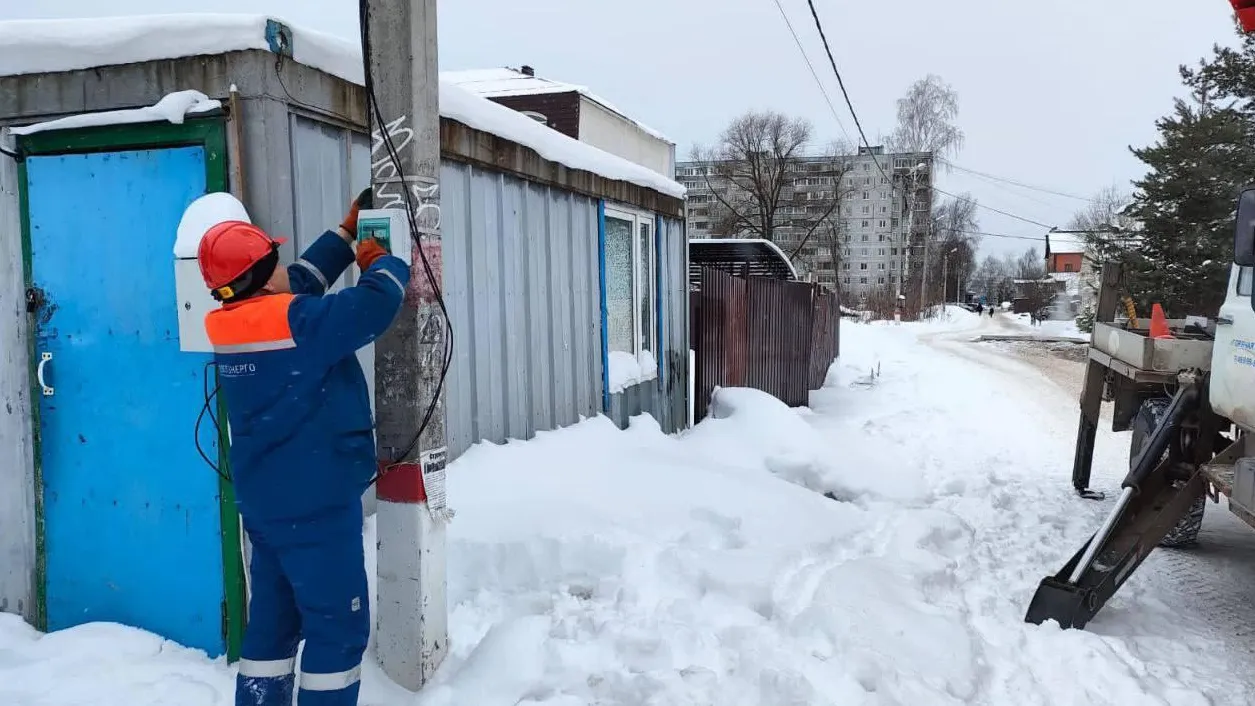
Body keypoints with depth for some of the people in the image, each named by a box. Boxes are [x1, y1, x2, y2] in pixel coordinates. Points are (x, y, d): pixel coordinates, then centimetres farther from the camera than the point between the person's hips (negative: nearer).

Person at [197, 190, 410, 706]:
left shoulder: (227, 323, 3)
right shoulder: (294, 321, -22)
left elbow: (303, 280, 15)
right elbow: (374, 305, -22)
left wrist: (346, 233, 21)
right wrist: (380, 262, -1)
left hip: (264, 501, 9)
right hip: (316, 503, -9)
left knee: (273, 619, 19)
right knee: (338, 625, 4)